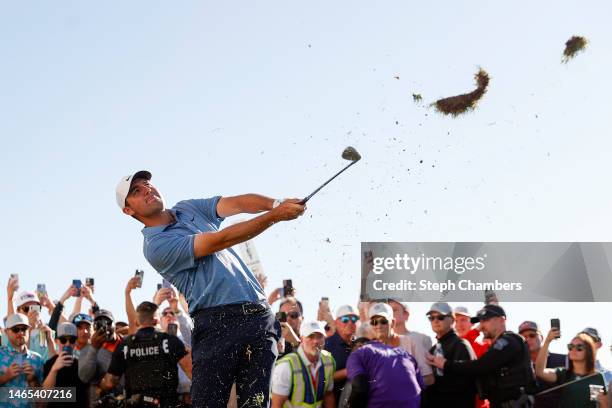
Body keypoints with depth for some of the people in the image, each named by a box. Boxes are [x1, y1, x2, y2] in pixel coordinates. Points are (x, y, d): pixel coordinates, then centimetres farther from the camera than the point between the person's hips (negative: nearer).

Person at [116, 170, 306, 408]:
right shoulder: (156, 247, -5)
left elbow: (237, 203, 4)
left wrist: (277, 204, -16)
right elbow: (221, 240, -12)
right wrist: (275, 216, -15)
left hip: (258, 316, 5)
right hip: (218, 324, -5)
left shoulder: (189, 208, 19)